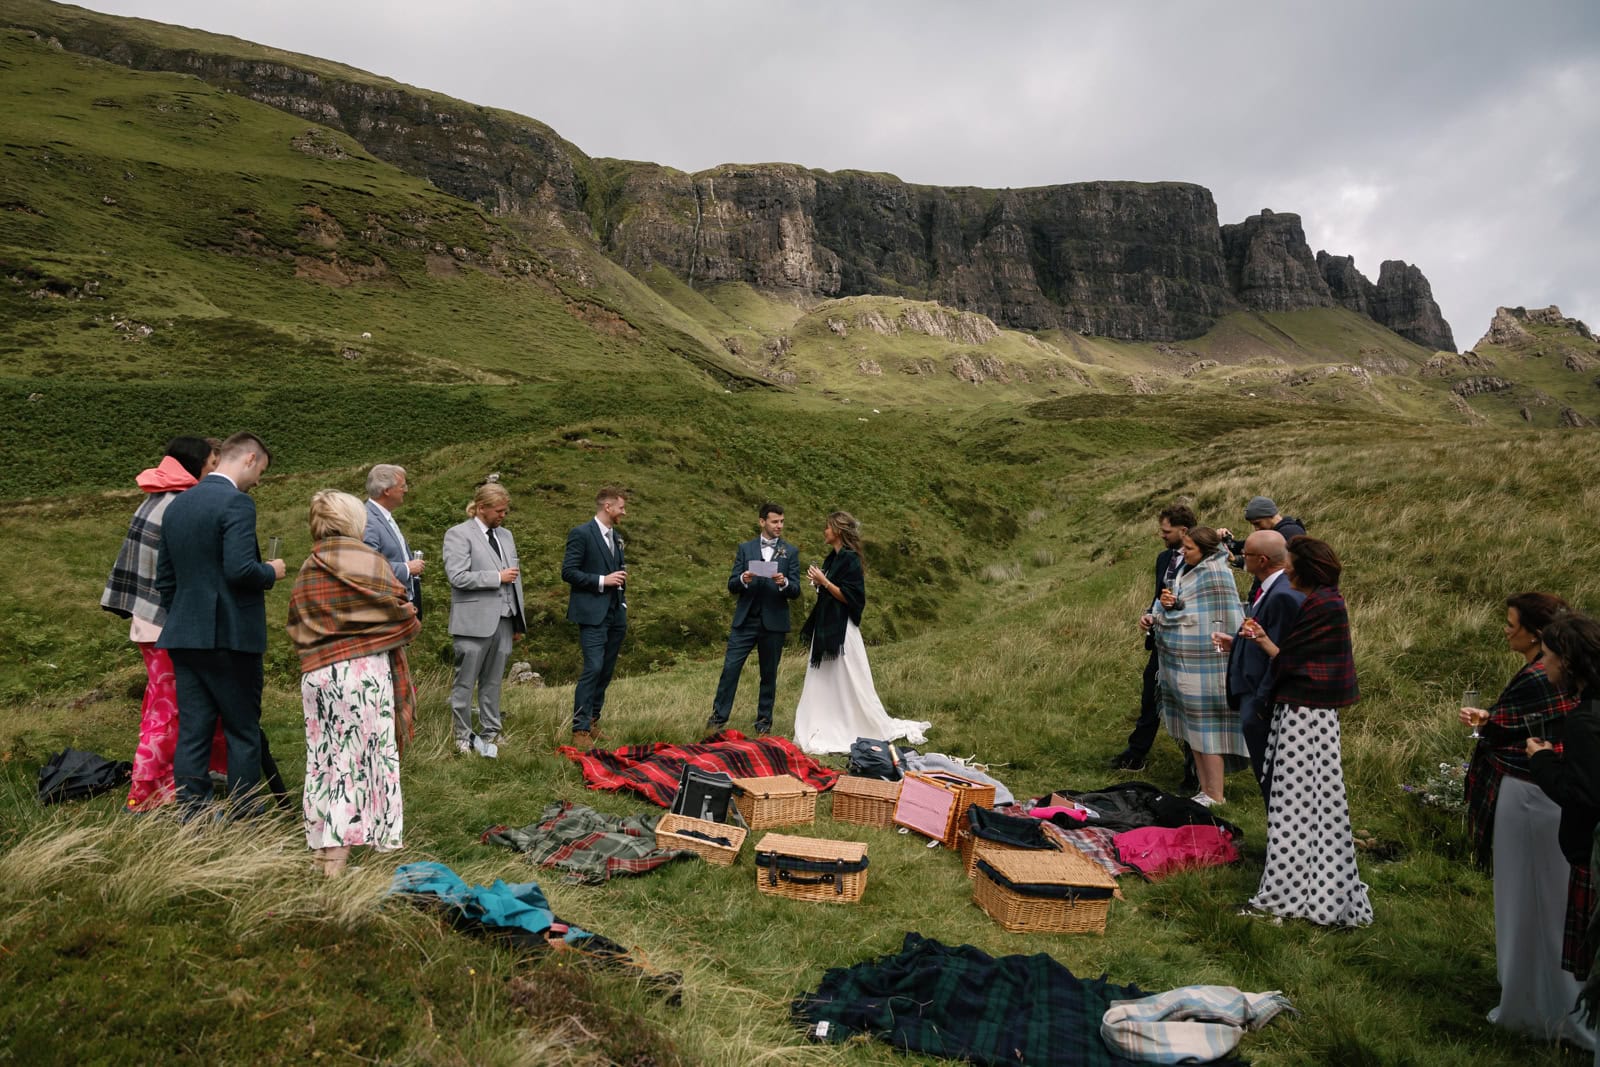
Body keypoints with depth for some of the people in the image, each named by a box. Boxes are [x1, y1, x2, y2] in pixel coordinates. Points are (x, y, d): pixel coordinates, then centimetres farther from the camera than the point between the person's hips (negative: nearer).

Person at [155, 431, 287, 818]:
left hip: (184, 637, 7)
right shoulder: (236, 503, -13)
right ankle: (243, 817, 9)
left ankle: (192, 819, 13)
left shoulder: (176, 505, 13)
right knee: (244, 733, 4)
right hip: (230, 637, -7)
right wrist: (271, 572, -4)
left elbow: (164, 578, 17)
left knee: (191, 734, 9)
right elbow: (240, 568, -23)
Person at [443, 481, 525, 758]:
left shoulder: (506, 535, 17)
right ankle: (463, 737, 12)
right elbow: (457, 576, -15)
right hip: (474, 621, -6)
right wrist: (497, 577, -13)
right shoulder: (458, 534, -4)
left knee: (493, 682, 12)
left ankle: (490, 733, 19)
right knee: (465, 683, 2)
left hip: (503, 621, 6)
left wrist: (519, 621, 18)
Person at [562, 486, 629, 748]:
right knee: (593, 669, -14)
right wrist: (602, 581, -16)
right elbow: (568, 572, -13)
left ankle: (592, 721, 20)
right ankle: (580, 729, -8)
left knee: (606, 671, 10)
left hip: (615, 615, 8)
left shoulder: (616, 537, 16)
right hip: (592, 614, -8)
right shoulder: (581, 533, -8)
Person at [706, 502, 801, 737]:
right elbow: (732, 586, 5)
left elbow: (795, 591, 1)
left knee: (769, 674, 8)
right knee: (730, 668, -4)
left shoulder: (791, 552, 5)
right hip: (745, 620, 0)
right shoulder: (745, 548, 7)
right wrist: (743, 579, -17)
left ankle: (764, 721, 20)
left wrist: (784, 583, -21)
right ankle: (719, 717, 6)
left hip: (774, 622, 0)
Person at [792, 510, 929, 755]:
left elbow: (849, 597, -19)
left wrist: (824, 581, -18)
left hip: (841, 631, -9)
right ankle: (826, 732, 18)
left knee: (846, 683, -2)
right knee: (823, 684, 11)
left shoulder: (850, 559, -15)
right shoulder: (832, 558, 12)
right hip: (824, 627, 9)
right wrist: (818, 581, 3)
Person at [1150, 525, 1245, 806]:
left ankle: (1215, 796, 10)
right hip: (1182, 665, 9)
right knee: (1194, 730, 14)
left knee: (1206, 729, -1)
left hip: (1203, 665, -9)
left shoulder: (1214, 572, -14)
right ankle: (1205, 790, 24)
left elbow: (1226, 619, -16)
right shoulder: (1188, 570, 12)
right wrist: (1166, 603, -3)